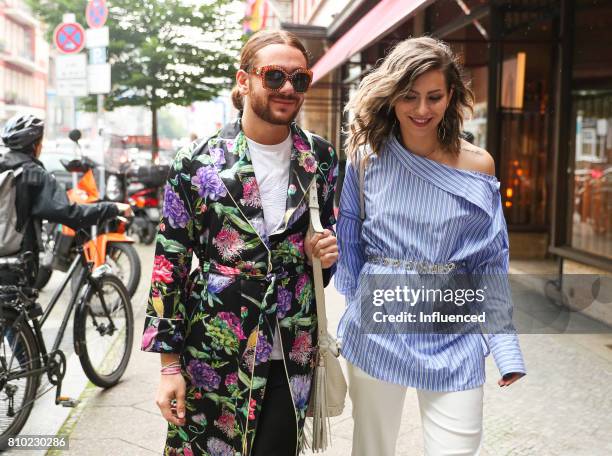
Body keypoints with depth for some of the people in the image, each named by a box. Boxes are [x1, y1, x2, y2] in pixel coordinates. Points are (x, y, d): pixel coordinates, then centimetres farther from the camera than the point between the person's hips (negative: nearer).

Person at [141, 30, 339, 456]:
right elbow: (170, 264, -5)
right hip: (213, 356, -2)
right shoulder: (197, 162, -8)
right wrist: (170, 365, -7)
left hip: (293, 354, 3)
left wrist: (327, 253, -6)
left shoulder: (321, 158, 2)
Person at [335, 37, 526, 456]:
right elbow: (348, 242, 6)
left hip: (453, 336, 0)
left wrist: (505, 346, -1)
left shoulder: (477, 166, -3)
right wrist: (358, 304, 3)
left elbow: (491, 263, 1)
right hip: (378, 330, 1)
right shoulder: (367, 157, -2)